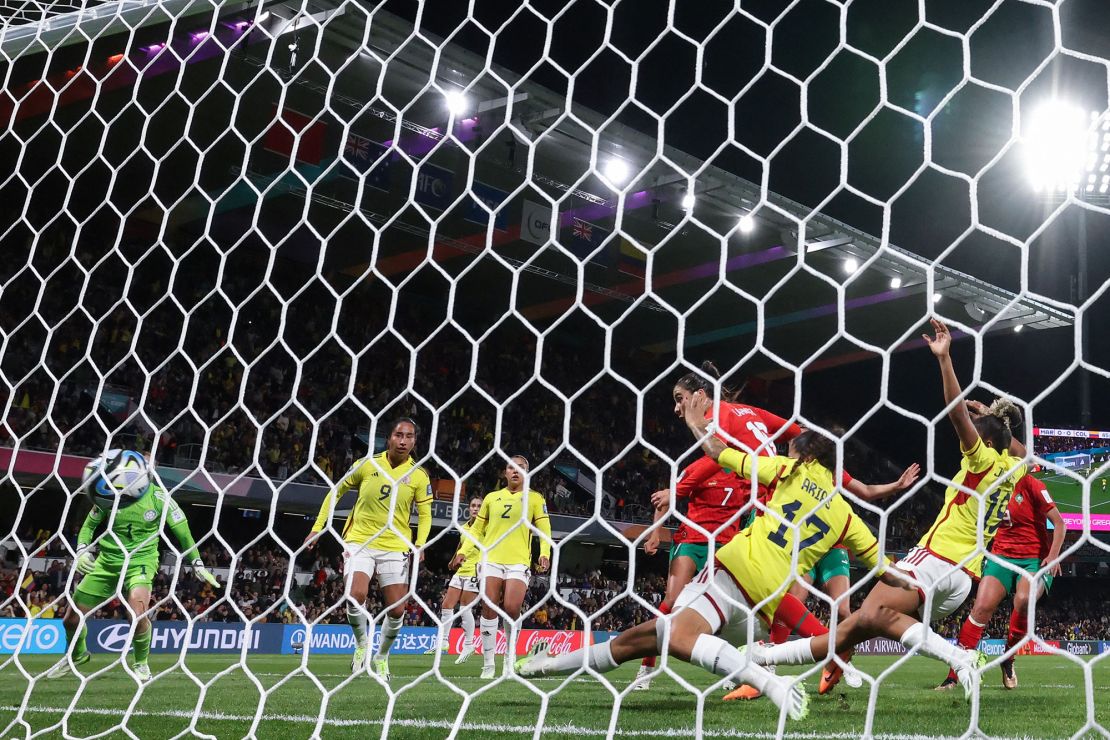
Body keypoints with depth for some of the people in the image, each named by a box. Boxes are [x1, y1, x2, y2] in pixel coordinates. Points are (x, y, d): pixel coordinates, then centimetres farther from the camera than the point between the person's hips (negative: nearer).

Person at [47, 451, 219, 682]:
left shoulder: (158, 497, -13)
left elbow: (182, 531, -2)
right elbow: (89, 525, 12)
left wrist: (197, 564, 1)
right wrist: (82, 550, -6)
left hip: (141, 561, -4)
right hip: (107, 561, 4)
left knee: (138, 611, -30)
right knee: (72, 618, 7)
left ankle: (141, 663, -4)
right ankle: (77, 655, 41)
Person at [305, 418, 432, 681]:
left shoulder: (419, 476, -3)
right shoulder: (366, 465, -3)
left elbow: (425, 514, 4)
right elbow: (336, 493, 9)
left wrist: (419, 545, -12)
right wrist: (317, 528, 7)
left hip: (395, 548, 1)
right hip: (359, 542, -1)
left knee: (396, 610, -2)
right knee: (356, 595, -23)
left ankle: (381, 657, 25)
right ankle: (361, 644, 6)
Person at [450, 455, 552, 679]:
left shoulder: (535, 498, 9)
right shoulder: (491, 497, 16)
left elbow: (544, 529, 4)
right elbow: (477, 529, 20)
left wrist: (544, 554, -12)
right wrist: (464, 552, 8)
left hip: (519, 562, -2)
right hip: (491, 560, 2)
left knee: (512, 608, -14)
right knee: (489, 609, -6)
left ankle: (510, 659, 7)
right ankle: (488, 664, 2)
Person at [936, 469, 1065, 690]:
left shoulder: (1030, 485, -8)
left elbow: (1059, 523, -7)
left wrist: (1053, 555, -18)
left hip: (1035, 559, -3)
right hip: (1001, 555, 4)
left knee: (1023, 600, -33)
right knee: (982, 607, -16)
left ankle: (1008, 660, -7)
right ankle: (954, 675, -15)